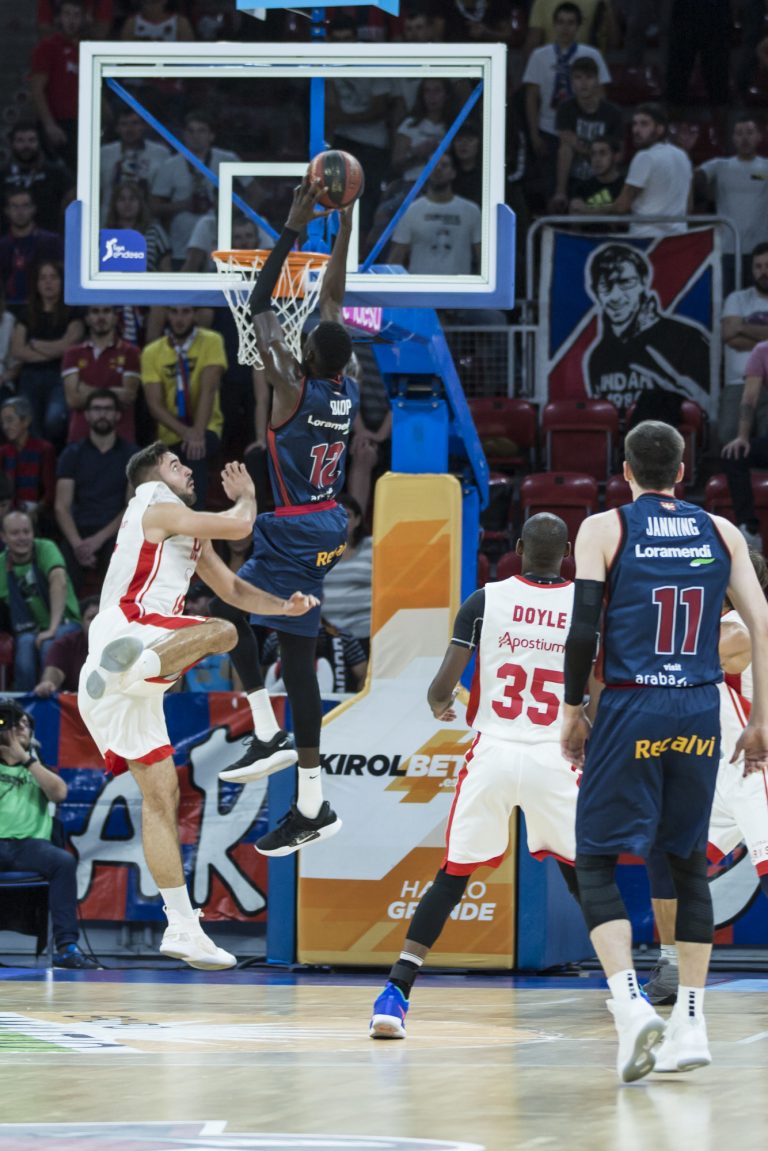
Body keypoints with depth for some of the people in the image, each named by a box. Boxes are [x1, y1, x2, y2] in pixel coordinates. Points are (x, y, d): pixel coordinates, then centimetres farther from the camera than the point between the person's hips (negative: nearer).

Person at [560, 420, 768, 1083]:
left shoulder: (604, 530, -1)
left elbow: (583, 629, -8)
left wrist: (573, 712, 4)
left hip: (631, 710, -3)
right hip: (700, 715, 3)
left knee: (596, 862, 3)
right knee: (689, 863, 16)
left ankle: (631, 1006, -17)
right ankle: (691, 1023, 15)